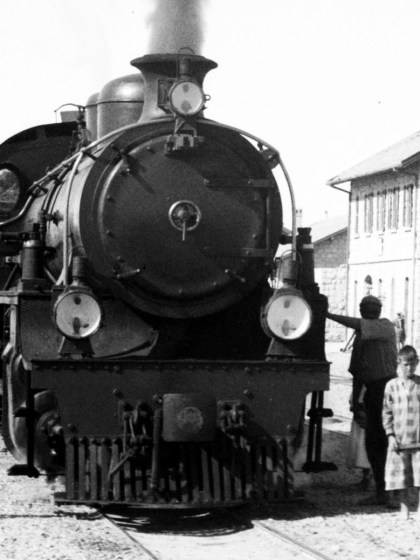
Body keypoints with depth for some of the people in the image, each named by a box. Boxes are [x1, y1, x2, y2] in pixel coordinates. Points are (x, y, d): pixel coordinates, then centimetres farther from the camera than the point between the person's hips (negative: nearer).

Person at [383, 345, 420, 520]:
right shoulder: (392, 386, 3)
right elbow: (387, 412, 5)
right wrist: (391, 435, -3)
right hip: (400, 439, 0)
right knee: (401, 475, 5)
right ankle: (404, 507, 17)